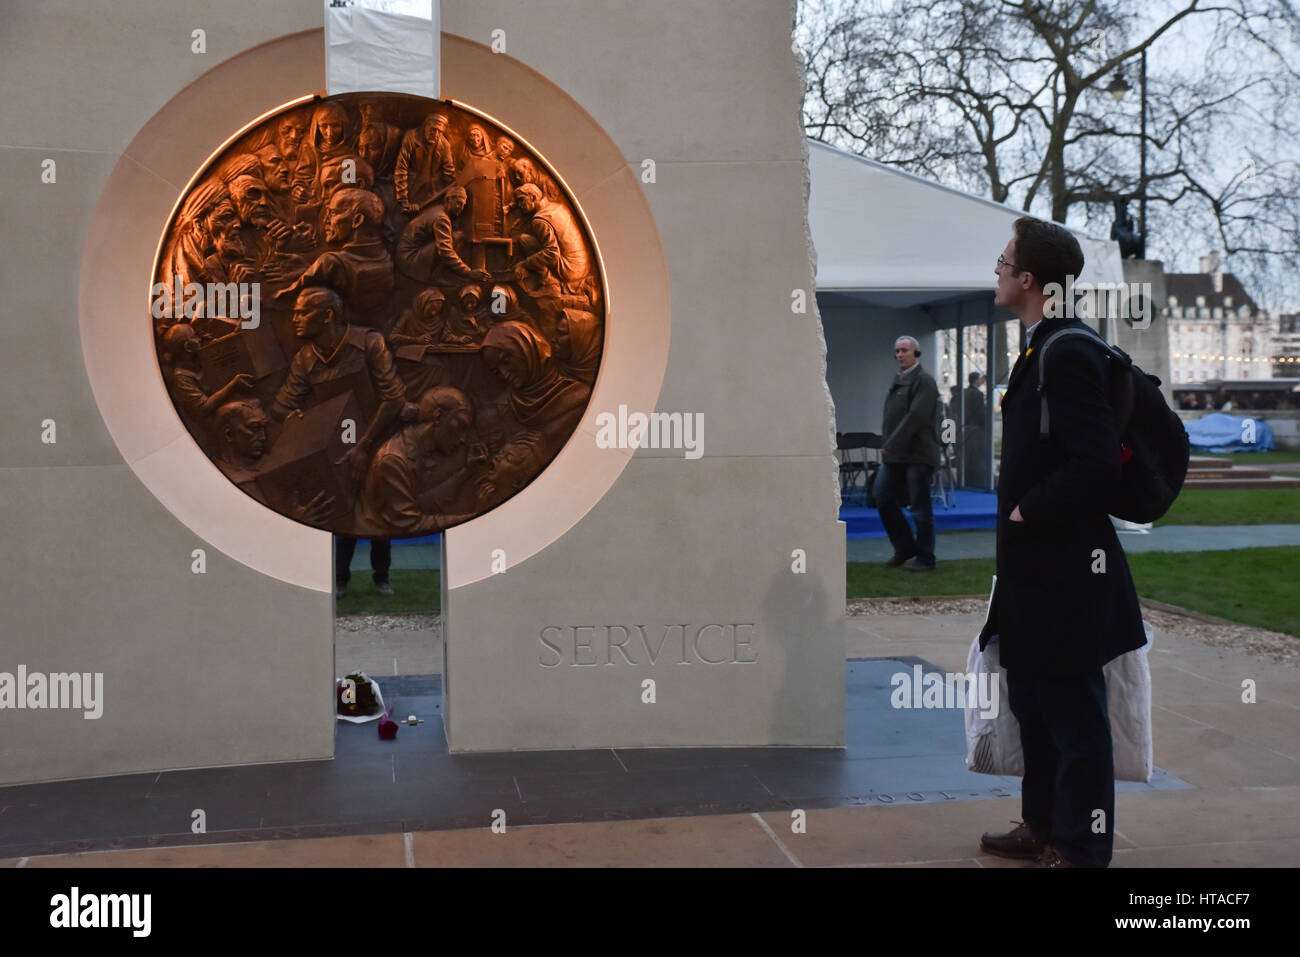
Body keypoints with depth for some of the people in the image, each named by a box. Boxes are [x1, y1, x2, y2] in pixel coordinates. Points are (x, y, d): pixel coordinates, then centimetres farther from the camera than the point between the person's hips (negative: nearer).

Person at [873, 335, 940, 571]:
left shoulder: (924, 381, -9)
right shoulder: (897, 381, 18)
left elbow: (915, 417, -18)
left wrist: (892, 445, -19)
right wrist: (885, 446, 9)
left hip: (917, 456, -9)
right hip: (894, 455, 9)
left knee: (920, 508, -3)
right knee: (883, 499, 7)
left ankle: (925, 558, 6)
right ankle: (905, 548, 20)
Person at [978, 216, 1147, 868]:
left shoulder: (1068, 354, -20)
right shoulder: (1042, 349, 11)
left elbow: (1095, 464, -26)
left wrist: (1028, 512, -17)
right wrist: (1019, 510, 12)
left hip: (1064, 570, -10)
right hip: (1036, 568, 10)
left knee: (1073, 712, 1)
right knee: (1034, 703, 20)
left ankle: (1082, 850, 12)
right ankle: (1045, 828, 33)